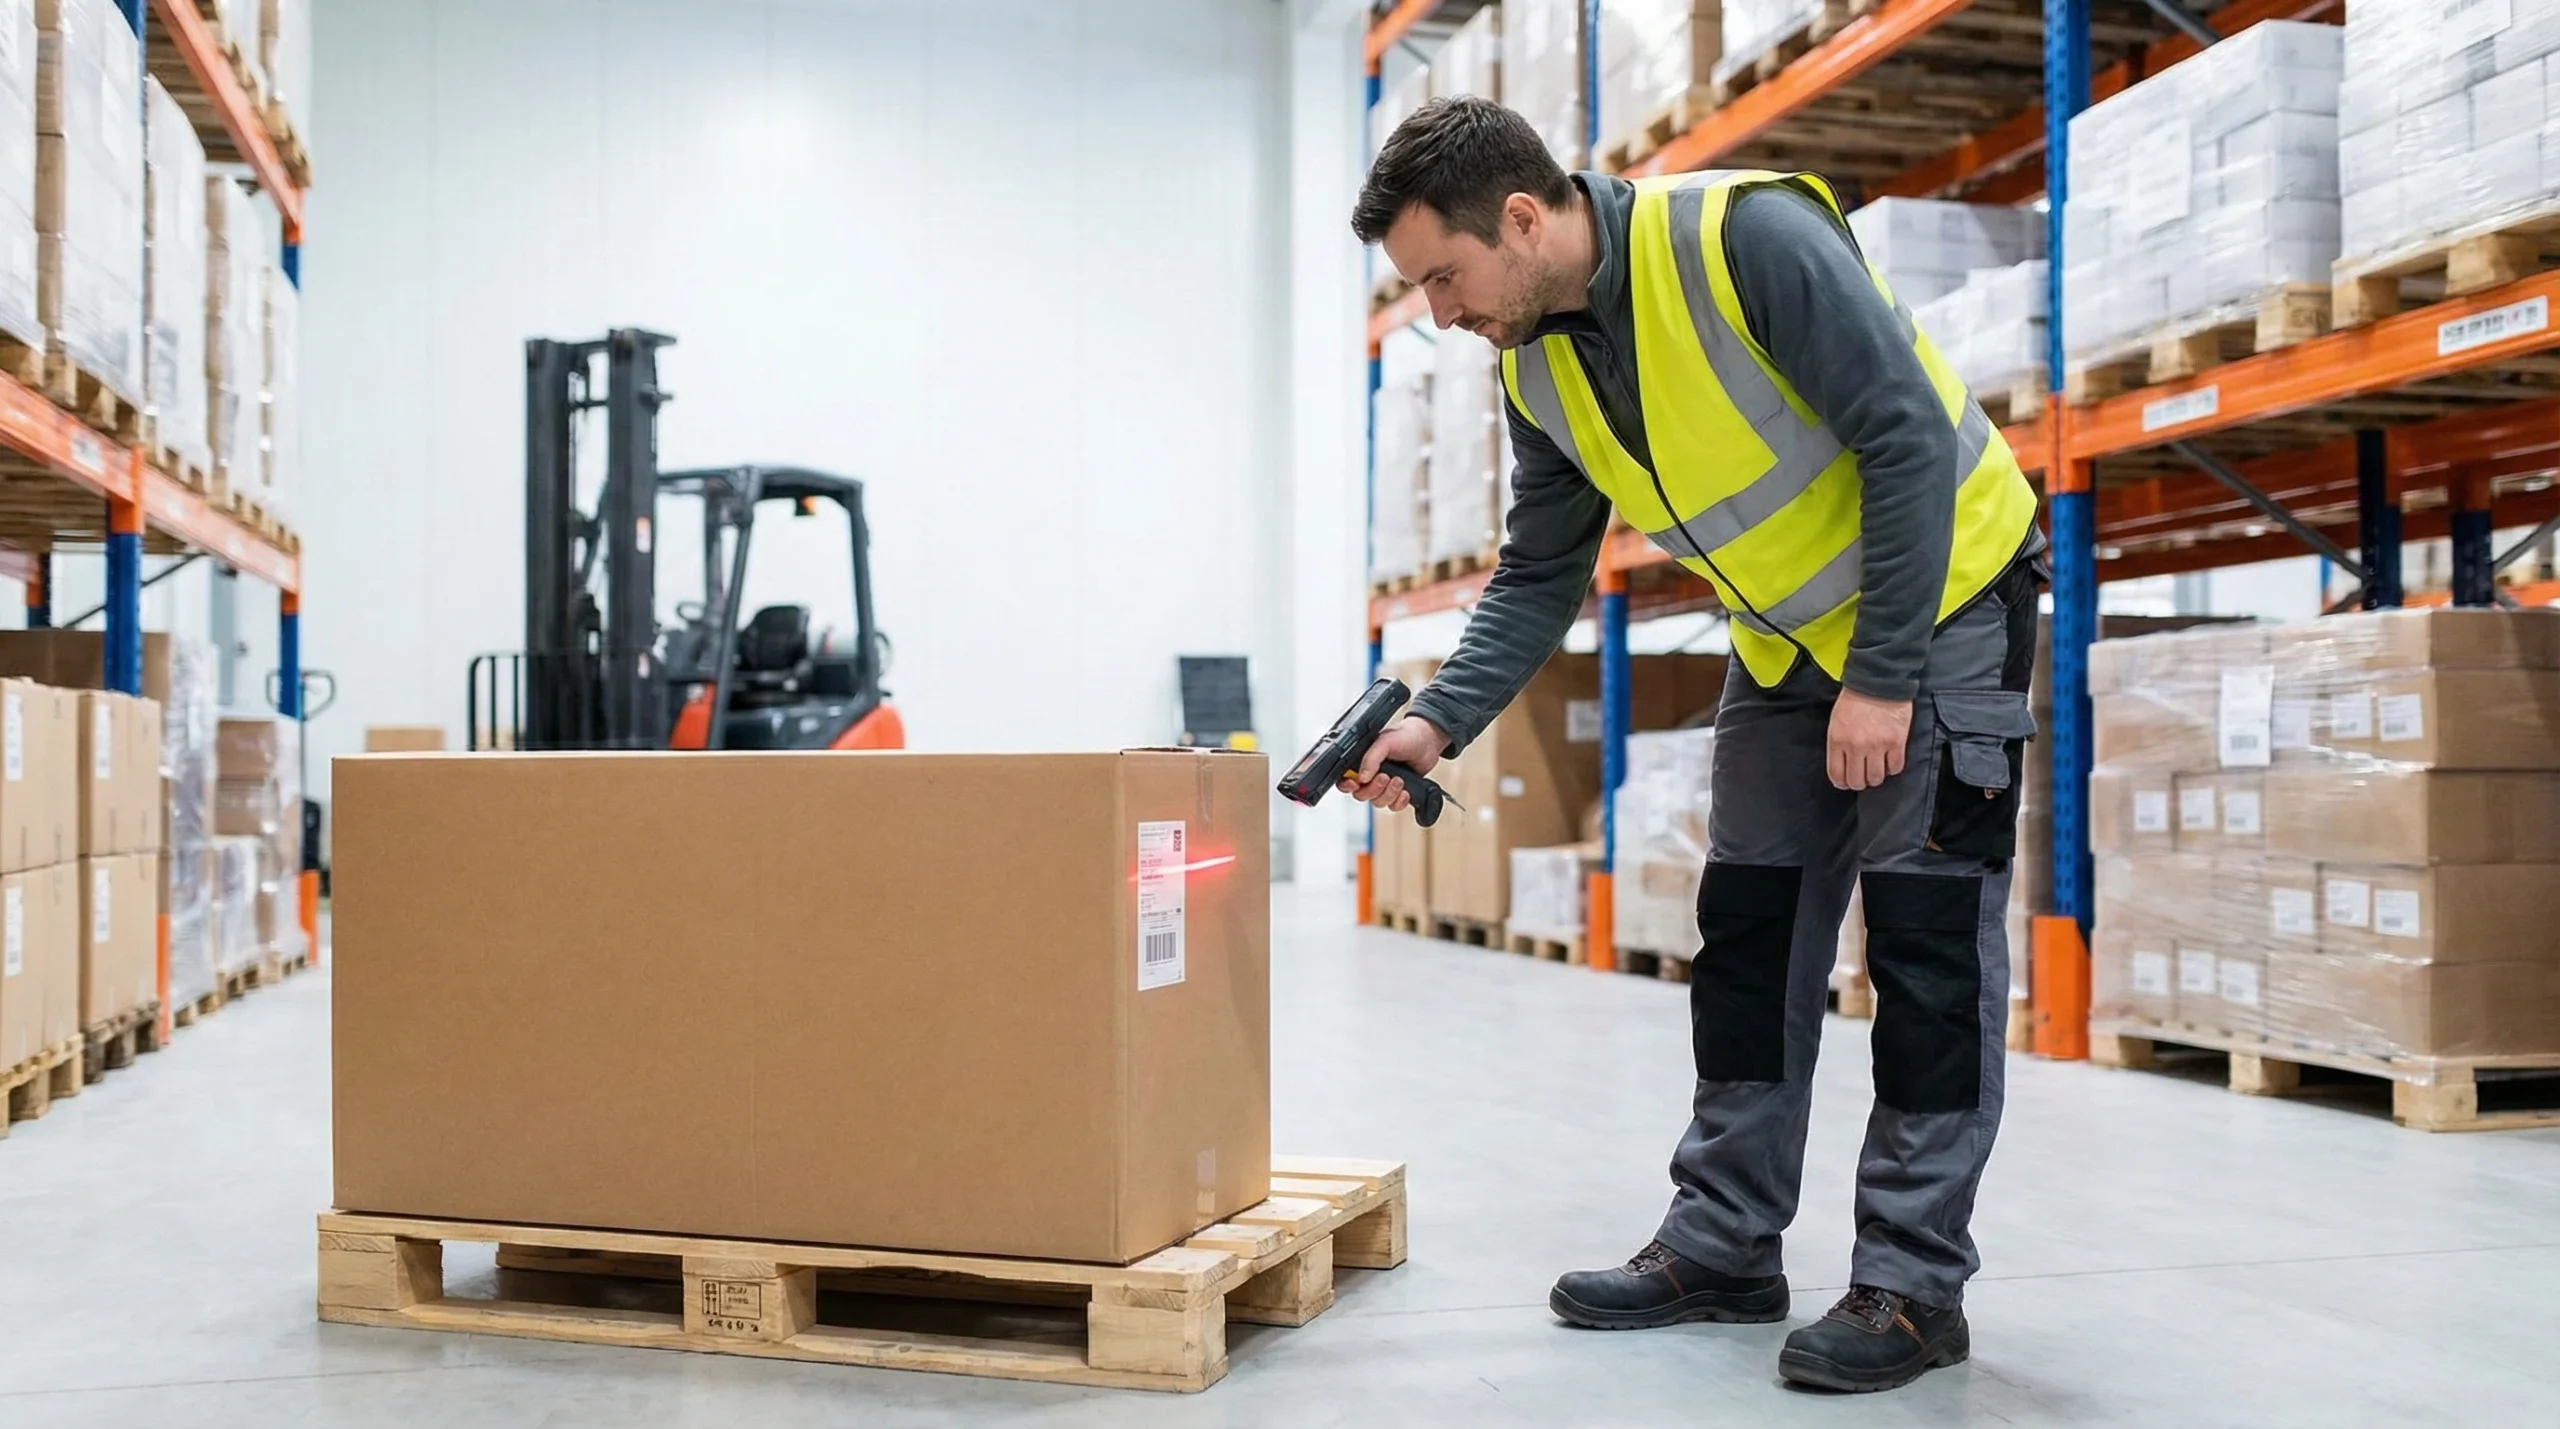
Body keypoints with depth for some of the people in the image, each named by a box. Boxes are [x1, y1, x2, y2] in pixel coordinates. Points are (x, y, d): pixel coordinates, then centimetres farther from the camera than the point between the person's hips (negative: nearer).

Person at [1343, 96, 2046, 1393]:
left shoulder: (1749, 236, -28)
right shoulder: (1538, 371, -5)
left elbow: (1907, 438, -26)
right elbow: (1538, 580, 2)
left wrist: (1883, 677, -25)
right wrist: (1441, 720, -12)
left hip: (1941, 595, -7)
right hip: (1787, 636, 7)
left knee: (1926, 933, -8)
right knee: (1750, 928, 6)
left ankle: (1916, 1282, 1)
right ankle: (1726, 1242, 15)